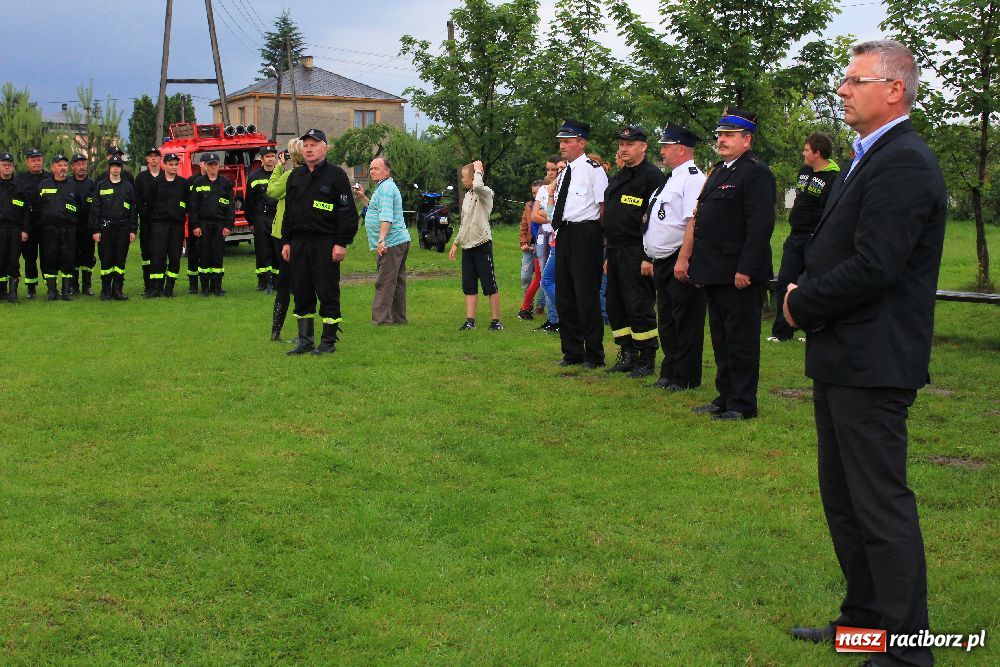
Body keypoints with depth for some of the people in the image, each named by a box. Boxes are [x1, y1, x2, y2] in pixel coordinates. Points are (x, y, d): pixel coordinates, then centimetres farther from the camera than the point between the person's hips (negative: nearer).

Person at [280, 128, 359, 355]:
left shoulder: (336, 175, -3)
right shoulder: (295, 176, 15)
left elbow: (348, 212, -7)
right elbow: (288, 211, 19)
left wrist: (342, 243, -13)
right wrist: (286, 241, 12)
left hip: (326, 244, -5)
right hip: (299, 243, 6)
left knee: (327, 293, -1)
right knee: (302, 294, 8)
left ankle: (329, 341, 7)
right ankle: (305, 341, 17)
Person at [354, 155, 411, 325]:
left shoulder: (385, 188, -12)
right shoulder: (389, 187, 22)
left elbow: (386, 217, -24)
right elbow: (378, 209, 32)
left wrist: (381, 240, -30)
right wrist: (363, 198, 21)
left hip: (390, 243, -11)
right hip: (401, 241, 11)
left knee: (384, 283, -10)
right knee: (397, 282, 13)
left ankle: (381, 320, -11)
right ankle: (399, 318, 19)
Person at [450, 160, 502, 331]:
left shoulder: (485, 193, -8)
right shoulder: (468, 195, 17)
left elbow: (478, 186, -34)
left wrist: (478, 170, -16)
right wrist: (456, 243, 21)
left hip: (482, 245, -8)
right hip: (467, 246, 8)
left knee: (490, 285, -3)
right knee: (469, 286, 7)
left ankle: (496, 321, 2)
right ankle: (470, 321, 11)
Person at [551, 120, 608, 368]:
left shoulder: (593, 169, -9)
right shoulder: (564, 172, 16)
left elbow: (604, 206, -11)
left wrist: (603, 240, -12)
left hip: (585, 233, -9)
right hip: (565, 234, 9)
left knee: (586, 294, -3)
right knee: (564, 294, 12)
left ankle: (594, 354, 8)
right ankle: (572, 352, 23)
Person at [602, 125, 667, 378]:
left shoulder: (653, 176, -10)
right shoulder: (617, 178, 18)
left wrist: (649, 258, -20)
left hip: (636, 254, -9)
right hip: (616, 253, 9)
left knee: (639, 308, -5)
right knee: (615, 307, 11)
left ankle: (647, 359, 5)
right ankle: (627, 355, 21)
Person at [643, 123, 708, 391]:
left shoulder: (693, 178, -13)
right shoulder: (671, 180, 18)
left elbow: (694, 222, -23)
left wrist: (683, 260, -28)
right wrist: (650, 258, 20)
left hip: (681, 263, -10)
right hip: (662, 263, 10)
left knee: (685, 321, -2)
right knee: (666, 321, 16)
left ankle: (685, 378, 6)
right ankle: (669, 374, 25)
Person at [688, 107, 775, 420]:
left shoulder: (756, 172, -12)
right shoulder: (718, 171, 17)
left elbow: (760, 225, -20)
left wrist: (745, 270, -24)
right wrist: (698, 264, 17)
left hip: (739, 275, -9)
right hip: (715, 274, 10)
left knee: (740, 341, -1)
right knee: (721, 339, 16)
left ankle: (743, 405, 7)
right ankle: (725, 398, 26)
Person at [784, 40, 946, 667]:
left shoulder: (904, 163, -17)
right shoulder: (868, 160, 16)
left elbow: (872, 268, -25)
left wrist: (804, 306, -11)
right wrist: (805, 292, 1)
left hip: (871, 365, -11)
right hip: (842, 359, 11)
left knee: (882, 507, -3)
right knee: (844, 499, 19)